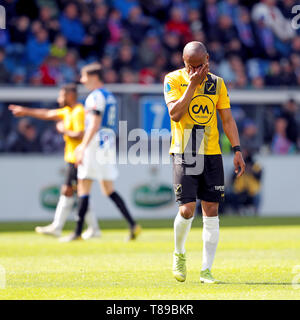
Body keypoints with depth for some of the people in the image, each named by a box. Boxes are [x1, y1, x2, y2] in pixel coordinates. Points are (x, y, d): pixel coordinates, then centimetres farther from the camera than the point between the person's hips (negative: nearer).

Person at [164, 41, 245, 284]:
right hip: (184, 154, -3)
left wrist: (237, 150, 1)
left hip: (211, 154, 3)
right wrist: (192, 85, -17)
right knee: (187, 210, -11)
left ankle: (206, 270, 4)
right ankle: (179, 254, 17)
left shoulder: (217, 83, 9)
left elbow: (227, 119, 10)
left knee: (211, 211, -1)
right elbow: (175, 113, -15)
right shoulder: (174, 80, -2)